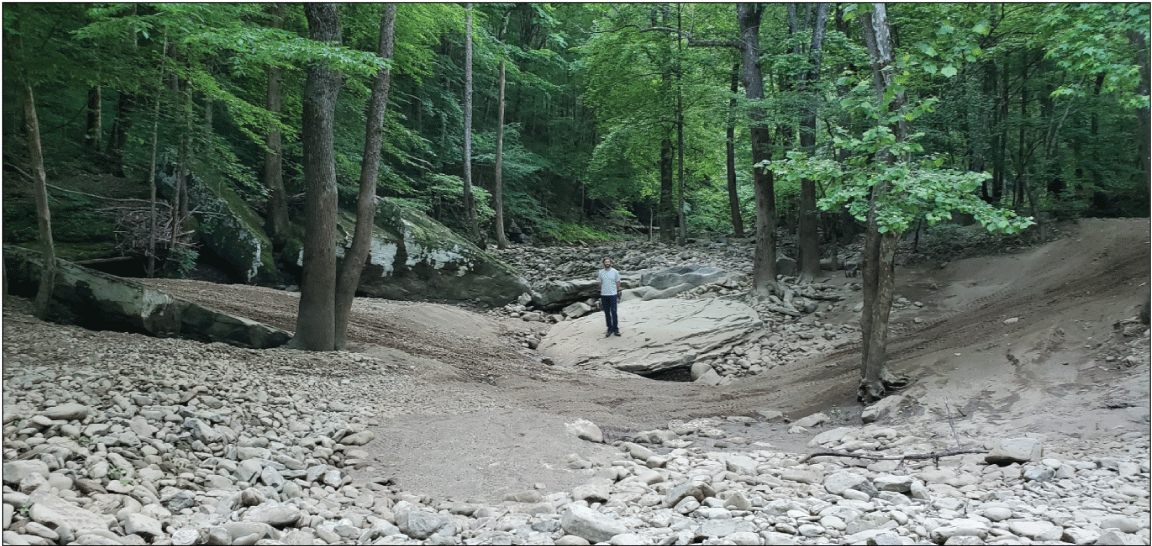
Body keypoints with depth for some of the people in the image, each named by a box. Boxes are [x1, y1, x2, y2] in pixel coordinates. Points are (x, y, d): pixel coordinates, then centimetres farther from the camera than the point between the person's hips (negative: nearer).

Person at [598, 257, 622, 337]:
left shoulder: (615, 272, 1)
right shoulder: (601, 272, 8)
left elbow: (618, 283, 5)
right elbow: (600, 283, 13)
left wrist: (618, 293, 1)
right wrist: (600, 294, 10)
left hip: (613, 295, -3)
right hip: (604, 295, 3)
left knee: (614, 313, -6)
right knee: (607, 313, 6)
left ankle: (616, 329, 1)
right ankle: (610, 329, 14)